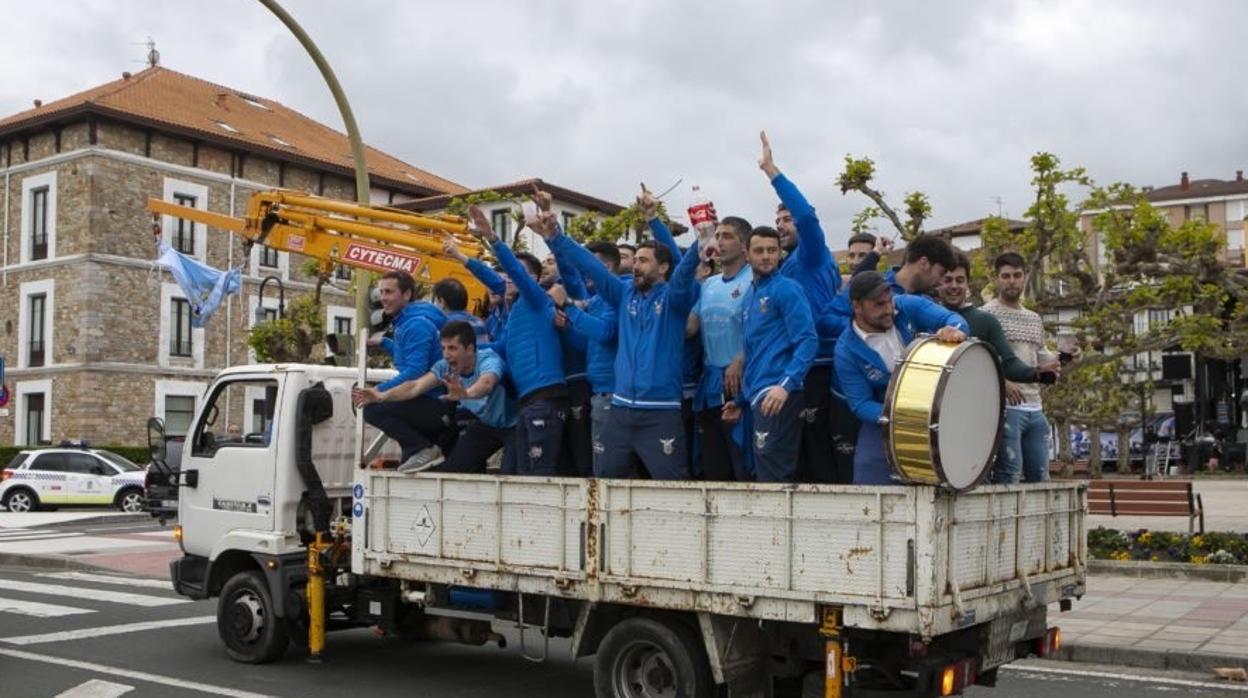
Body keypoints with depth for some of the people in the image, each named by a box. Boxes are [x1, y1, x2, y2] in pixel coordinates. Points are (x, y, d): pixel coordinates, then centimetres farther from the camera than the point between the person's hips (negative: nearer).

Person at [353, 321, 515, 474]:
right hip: (484, 425, 5)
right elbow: (416, 386, -21)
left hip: (512, 426, -5)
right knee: (448, 469, -6)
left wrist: (466, 393, -72)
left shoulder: (489, 360, -29)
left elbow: (486, 384, -52)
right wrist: (382, 396, -34)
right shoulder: (445, 366, -11)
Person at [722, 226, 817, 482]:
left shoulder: (786, 289, -6)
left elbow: (808, 341, -16)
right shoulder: (749, 297, 19)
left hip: (777, 397, -9)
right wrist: (741, 400, 23)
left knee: (774, 479, -12)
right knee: (760, 473, 14)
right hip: (757, 398, 9)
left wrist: (786, 385, -26)